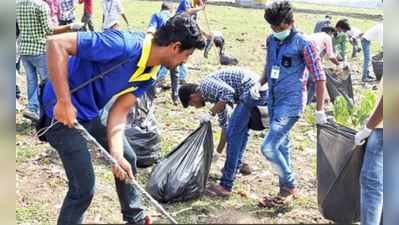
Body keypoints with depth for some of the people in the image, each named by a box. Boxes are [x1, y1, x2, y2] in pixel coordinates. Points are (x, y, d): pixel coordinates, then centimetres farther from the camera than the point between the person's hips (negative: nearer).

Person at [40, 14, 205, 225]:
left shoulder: (150, 73, -2)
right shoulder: (124, 45, -30)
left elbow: (120, 110, -3)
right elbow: (56, 43, -32)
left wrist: (116, 154, -18)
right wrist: (64, 102, -31)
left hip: (90, 114, 9)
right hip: (63, 112, -9)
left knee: (128, 158, 20)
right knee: (84, 188, -8)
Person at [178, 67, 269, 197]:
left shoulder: (205, 85, -3)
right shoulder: (212, 93, 25)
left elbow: (228, 92, -21)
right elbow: (224, 123, 34)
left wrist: (211, 113, -12)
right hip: (258, 90, 10)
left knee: (234, 134, -8)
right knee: (240, 131, 23)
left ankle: (226, 186, -7)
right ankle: (234, 167, 38)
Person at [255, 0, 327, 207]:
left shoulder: (303, 44, -13)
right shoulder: (271, 41, 7)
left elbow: (319, 78, -9)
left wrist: (319, 110, -8)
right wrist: (259, 83, 1)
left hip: (291, 104, -7)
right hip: (274, 101, 7)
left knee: (268, 147, -14)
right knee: (282, 146, 15)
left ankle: (289, 187, 7)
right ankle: (287, 190, 29)